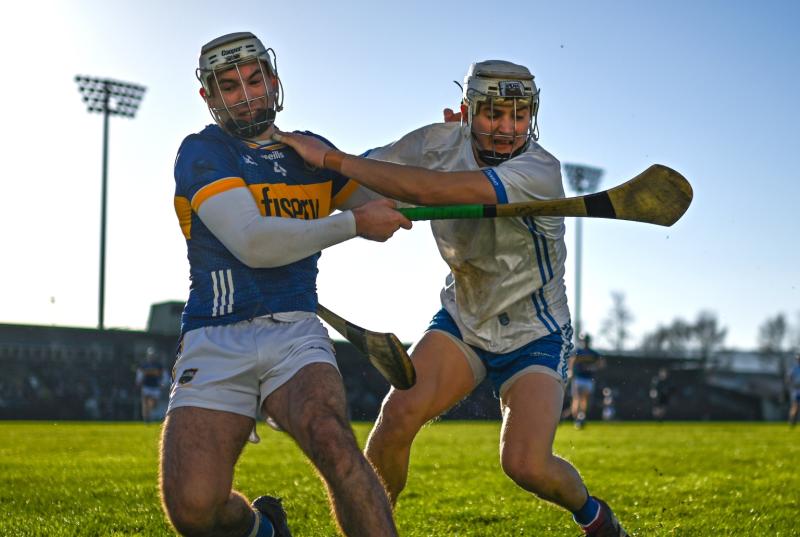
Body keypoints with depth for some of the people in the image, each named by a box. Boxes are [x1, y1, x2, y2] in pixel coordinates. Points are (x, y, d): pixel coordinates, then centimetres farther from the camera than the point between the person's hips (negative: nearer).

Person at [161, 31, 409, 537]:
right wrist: (354, 223, -9)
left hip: (294, 333, 2)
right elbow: (254, 243, -13)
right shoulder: (202, 152, 1)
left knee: (331, 439, -32)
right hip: (215, 343, -2)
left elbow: (381, 199, 32)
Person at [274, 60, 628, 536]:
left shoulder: (540, 171, -30)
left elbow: (430, 190, -41)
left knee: (526, 465, -16)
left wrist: (329, 158, -38)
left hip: (534, 334, -4)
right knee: (398, 415, -19)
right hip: (463, 319, 4)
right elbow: (353, 188, 0)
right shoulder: (439, 143, -12)